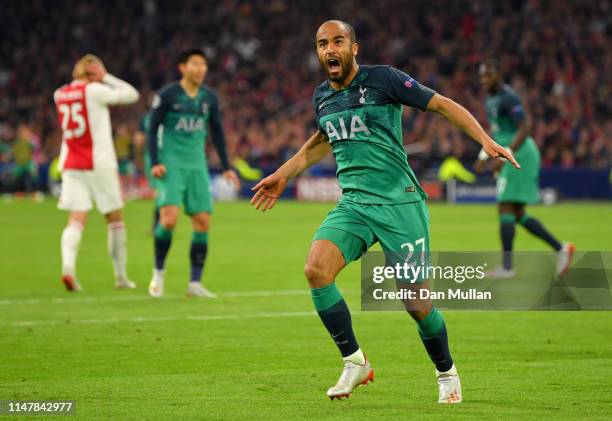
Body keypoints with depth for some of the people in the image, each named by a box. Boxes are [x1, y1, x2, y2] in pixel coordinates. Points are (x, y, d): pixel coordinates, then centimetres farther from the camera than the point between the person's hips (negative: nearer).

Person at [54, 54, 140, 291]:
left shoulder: (60, 94, 9)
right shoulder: (94, 90, -8)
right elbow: (131, 94, -2)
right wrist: (106, 77, 5)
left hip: (71, 165, 4)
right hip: (99, 164, -4)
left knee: (76, 220, -3)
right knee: (115, 218, 9)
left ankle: (67, 265, -28)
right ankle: (120, 275, 12)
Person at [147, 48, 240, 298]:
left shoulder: (210, 98, 8)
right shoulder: (167, 95, -4)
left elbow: (217, 133, 17)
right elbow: (152, 129, 0)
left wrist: (226, 167, 14)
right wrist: (155, 163, -11)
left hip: (197, 165, 4)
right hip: (171, 164, -4)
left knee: (202, 222, -3)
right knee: (169, 218, -19)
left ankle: (195, 283, 4)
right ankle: (158, 273, 1)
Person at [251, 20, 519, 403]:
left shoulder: (382, 79, -6)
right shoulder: (322, 96, 12)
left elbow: (442, 104, -3)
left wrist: (486, 140, -13)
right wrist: (284, 175, 35)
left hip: (400, 202, -5)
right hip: (354, 204, 5)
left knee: (417, 303, -5)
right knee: (316, 270, -21)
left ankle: (447, 374, 23)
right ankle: (355, 363, -6)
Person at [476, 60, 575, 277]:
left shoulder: (508, 97, -14)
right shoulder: (490, 99, 16)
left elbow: (525, 127, -23)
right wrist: (484, 156, 21)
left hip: (520, 154, -10)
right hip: (514, 159, 10)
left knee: (505, 209, -10)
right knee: (518, 215, 9)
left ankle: (507, 266, -9)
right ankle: (561, 248, 12)